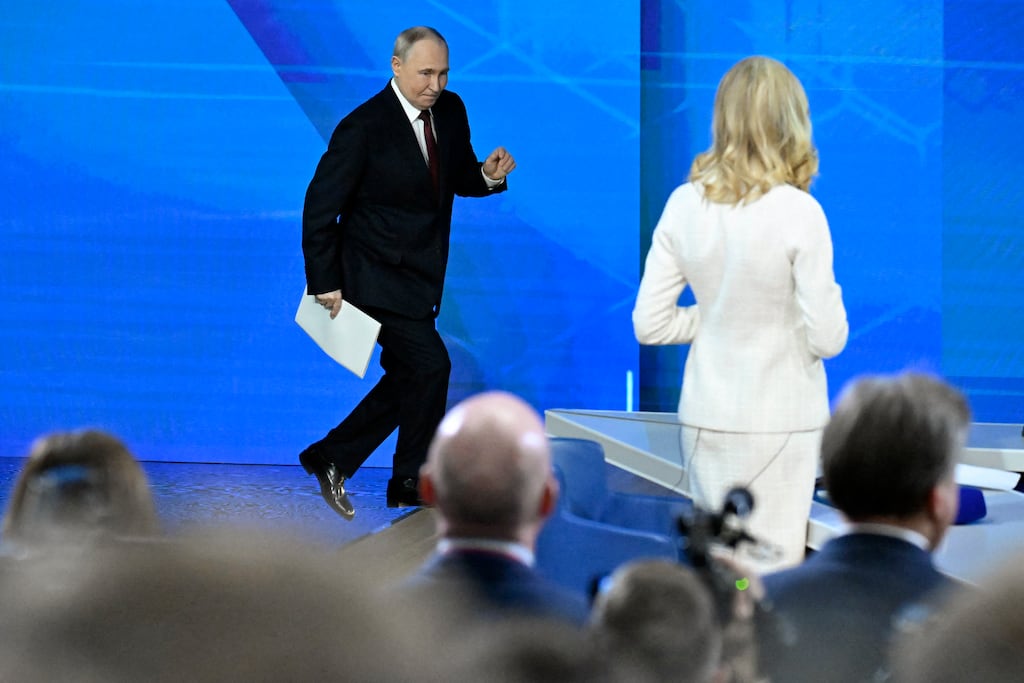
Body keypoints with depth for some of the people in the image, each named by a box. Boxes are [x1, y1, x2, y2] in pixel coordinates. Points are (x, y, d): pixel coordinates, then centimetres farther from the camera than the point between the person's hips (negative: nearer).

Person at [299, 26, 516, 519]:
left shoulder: (450, 112, 1)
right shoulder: (363, 128, -19)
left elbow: (458, 178, 16)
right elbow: (320, 206, -15)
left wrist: (487, 175, -8)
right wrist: (326, 284, -15)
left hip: (419, 275, 8)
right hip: (376, 275, -8)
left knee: (407, 378, 13)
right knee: (431, 364, -12)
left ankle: (331, 458, 27)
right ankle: (412, 485, 3)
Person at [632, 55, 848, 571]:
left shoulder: (685, 205, -3)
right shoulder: (798, 213, -16)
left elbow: (649, 325, 0)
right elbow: (828, 338, -14)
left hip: (705, 416, 5)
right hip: (777, 422, -5)